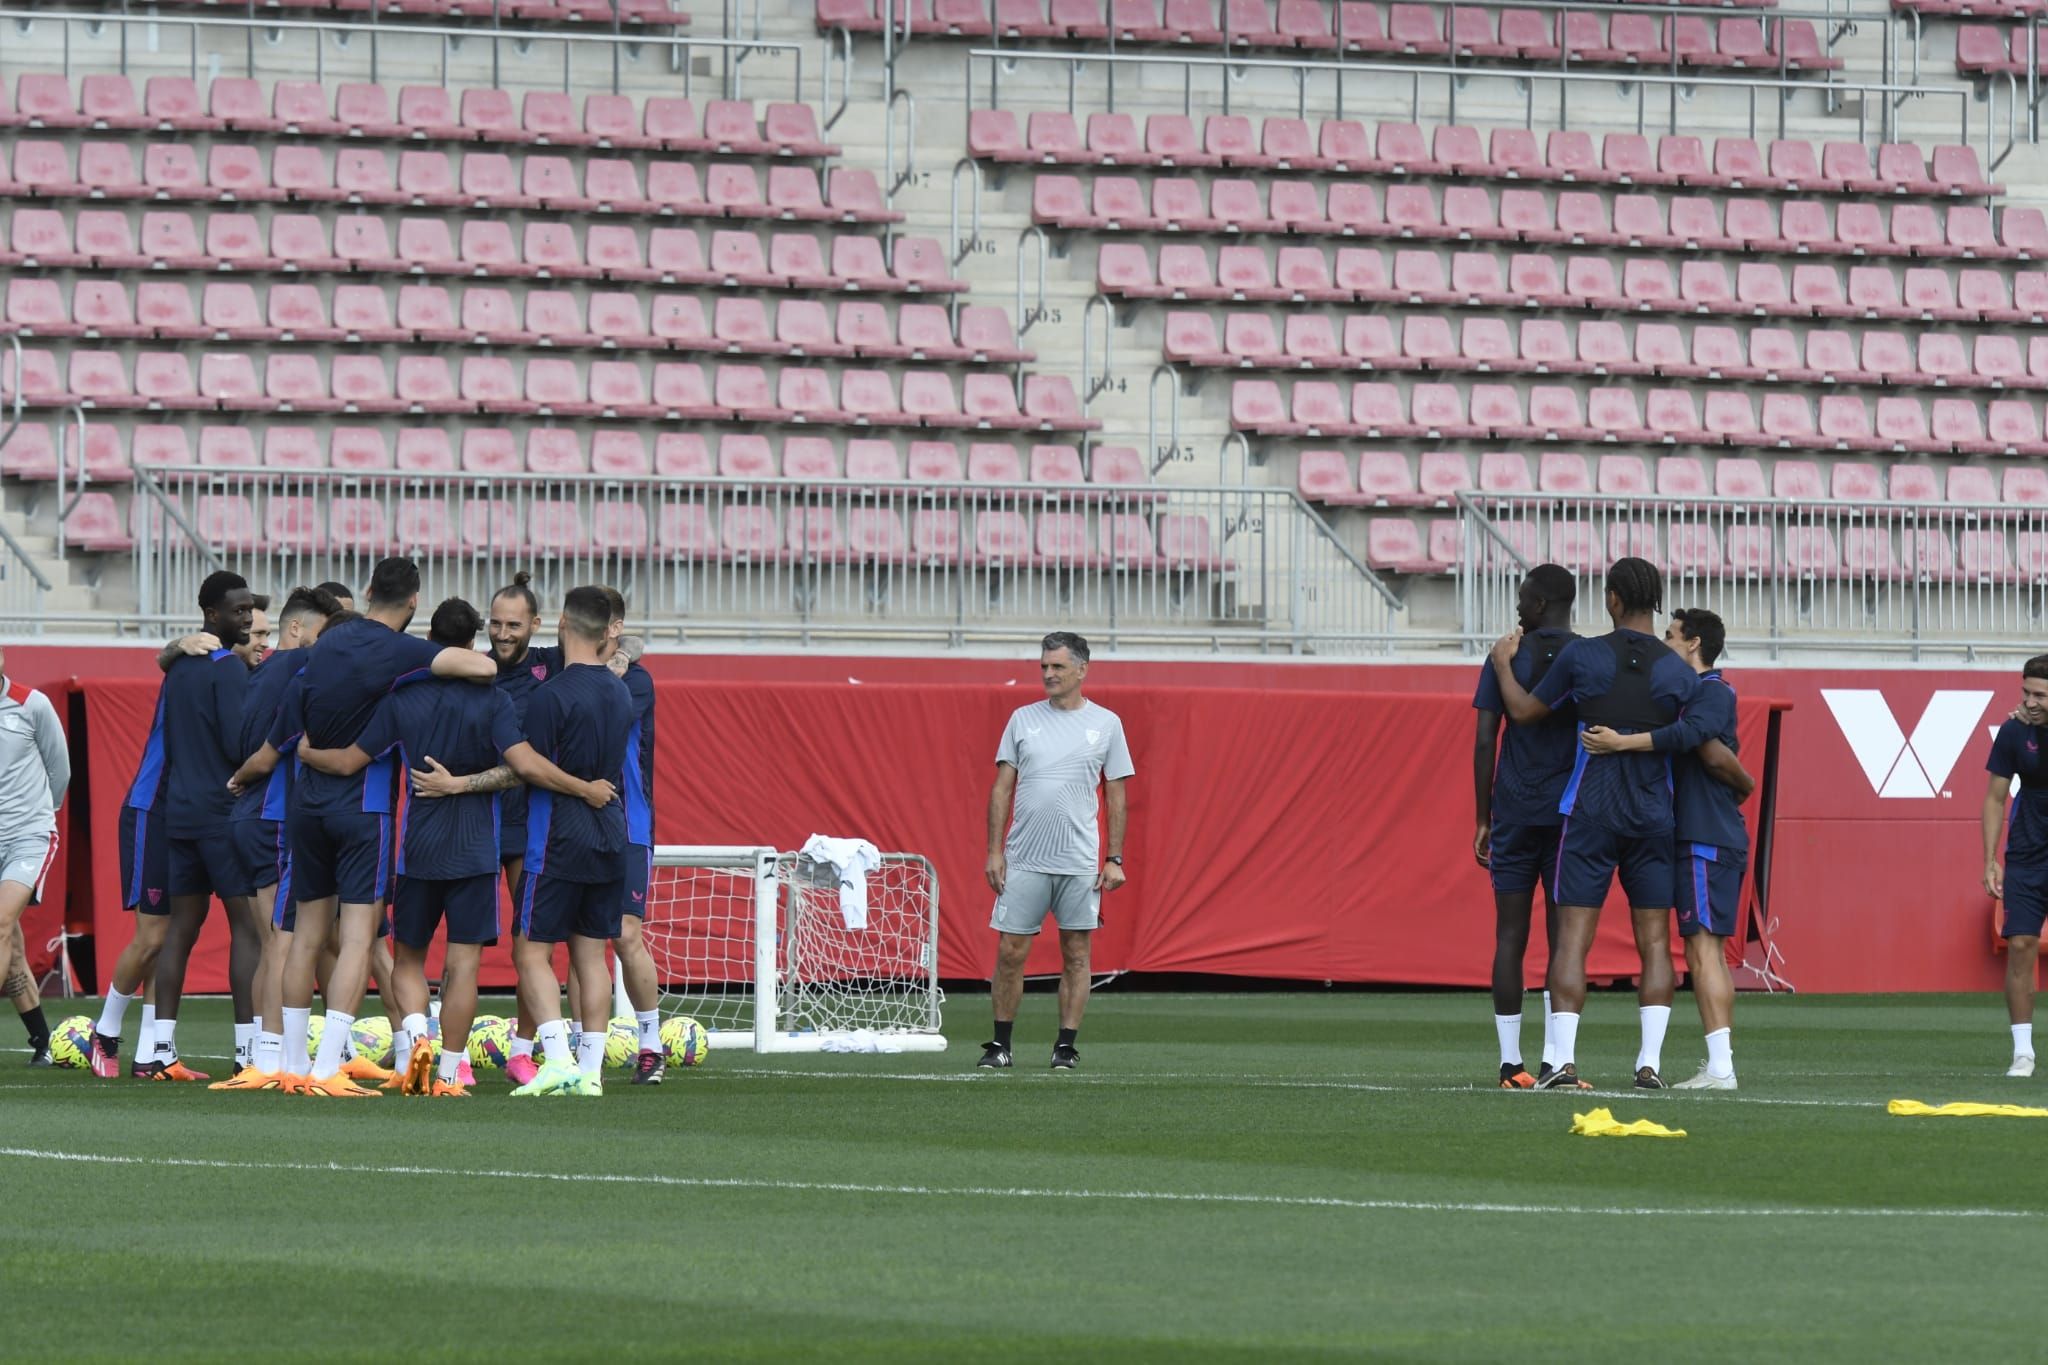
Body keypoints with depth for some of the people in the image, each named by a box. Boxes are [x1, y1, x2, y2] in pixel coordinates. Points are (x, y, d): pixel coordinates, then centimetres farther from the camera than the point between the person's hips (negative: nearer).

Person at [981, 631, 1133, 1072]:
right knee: (1010, 952, -1)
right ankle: (1000, 1044, 7)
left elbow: (1116, 797, 6)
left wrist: (1114, 859, -1)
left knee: (1076, 953, 1)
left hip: (1080, 863, -1)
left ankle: (1066, 1045, 7)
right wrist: (994, 851, -1)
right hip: (1023, 861, 1)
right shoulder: (1023, 719, 7)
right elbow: (1002, 788, 7)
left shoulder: (1105, 723, 4)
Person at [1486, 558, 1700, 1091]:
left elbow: (1524, 711, 7)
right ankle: (1650, 1063, -2)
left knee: (1572, 938, -2)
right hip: (1654, 817, 1)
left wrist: (1504, 665, 23)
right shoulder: (1679, 673, -1)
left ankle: (1562, 1061, -11)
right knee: (1654, 942, 5)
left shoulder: (1581, 657, -5)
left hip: (1590, 812, -1)